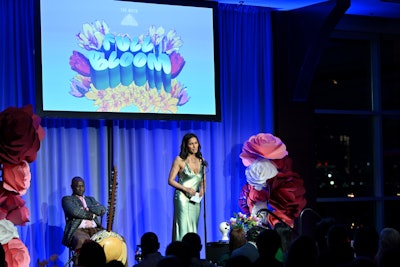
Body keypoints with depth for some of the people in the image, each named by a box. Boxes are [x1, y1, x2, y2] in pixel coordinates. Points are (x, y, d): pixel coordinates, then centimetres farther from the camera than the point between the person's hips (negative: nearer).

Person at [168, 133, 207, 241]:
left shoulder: (201, 161, 10)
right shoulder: (180, 160, -5)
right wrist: (186, 189, -15)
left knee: (193, 228, 6)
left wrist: (202, 189, -2)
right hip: (183, 198, -5)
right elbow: (171, 180, -6)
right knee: (184, 228, -10)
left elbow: (203, 180, 20)